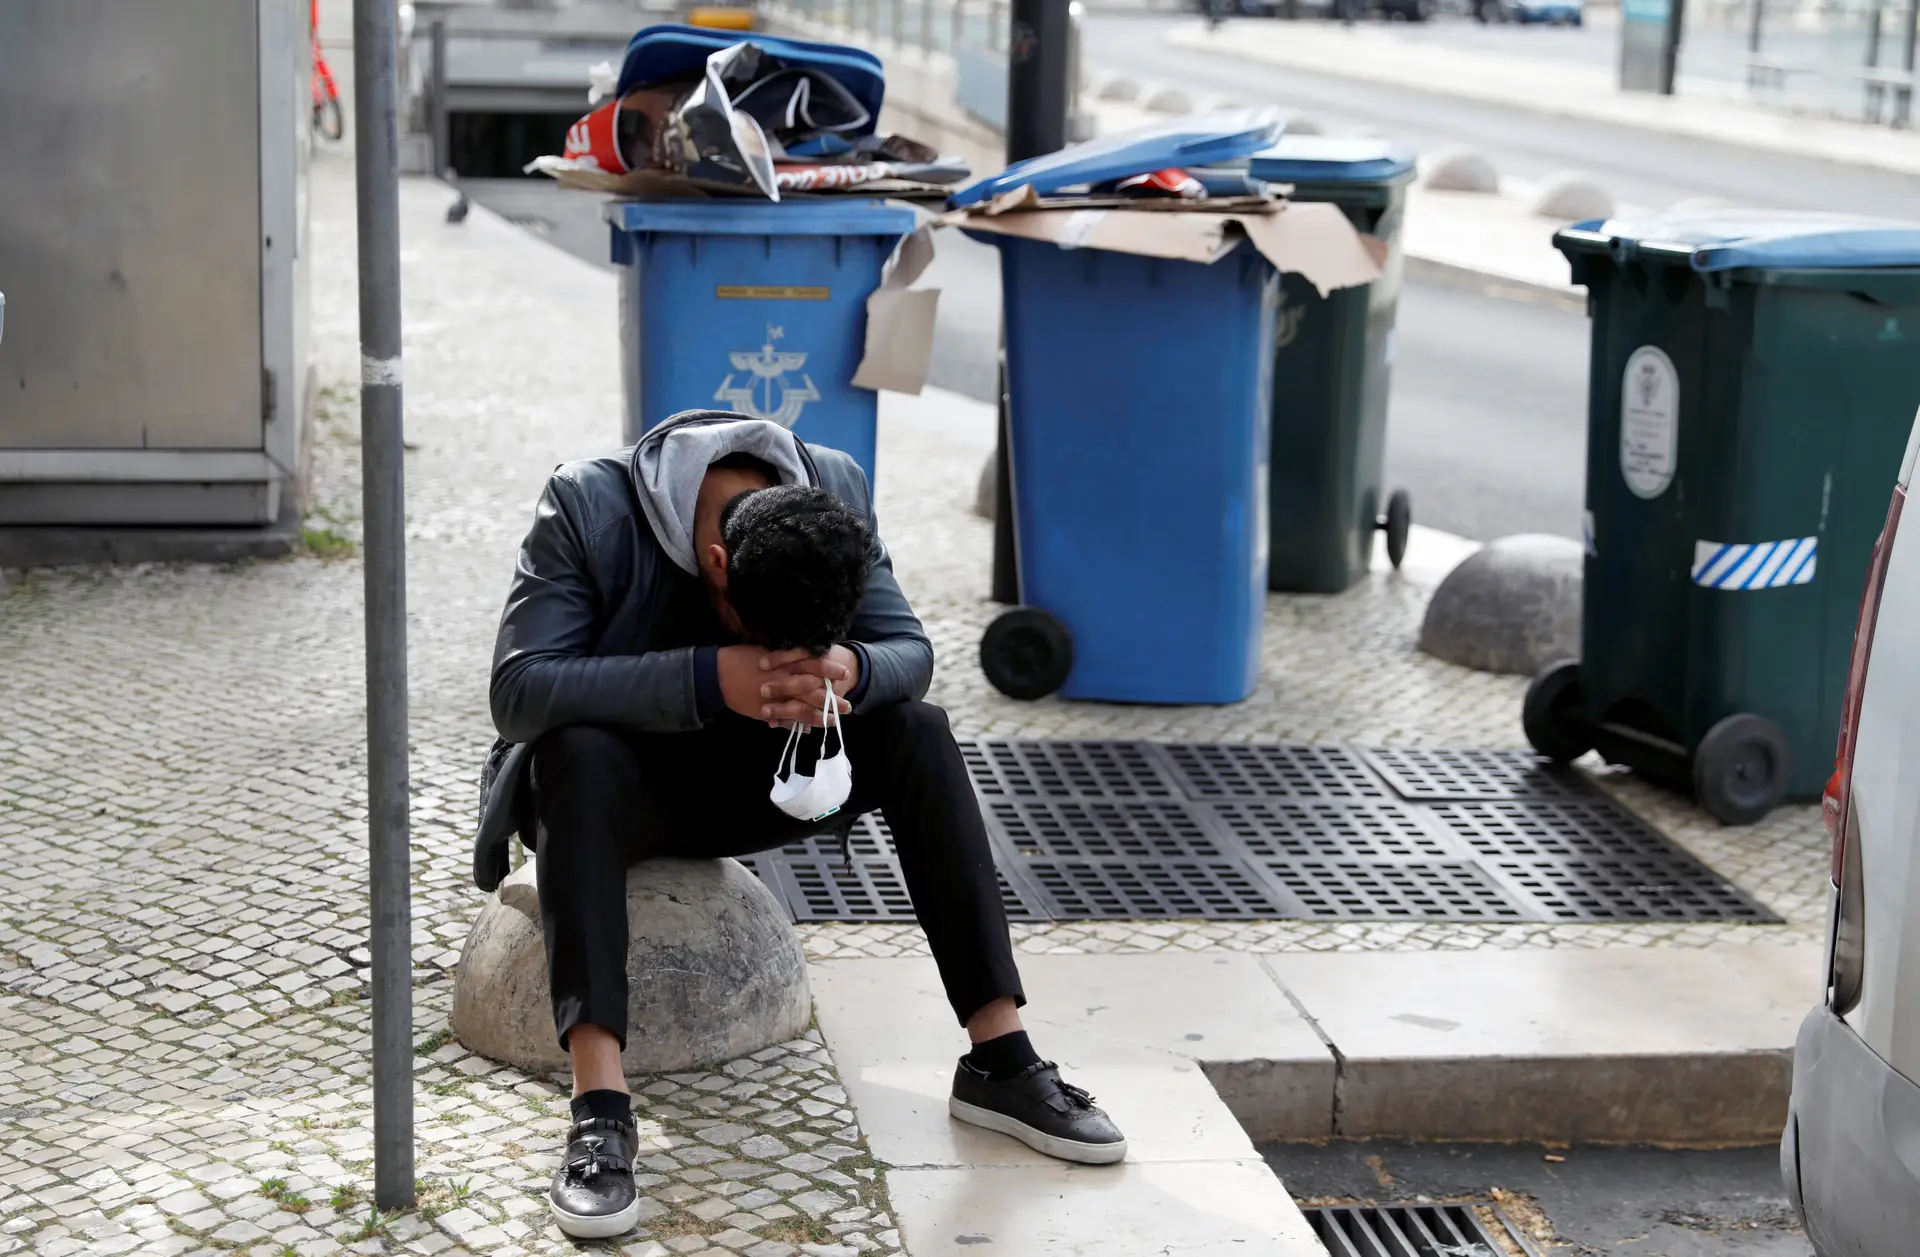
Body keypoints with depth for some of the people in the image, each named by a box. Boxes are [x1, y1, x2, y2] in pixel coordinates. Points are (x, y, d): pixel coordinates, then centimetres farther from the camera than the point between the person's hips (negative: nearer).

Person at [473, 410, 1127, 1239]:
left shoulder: (834, 489, -16)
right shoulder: (587, 507, -28)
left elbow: (908, 650, -12)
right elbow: (518, 688, -34)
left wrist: (851, 670, -37)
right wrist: (710, 678, -45)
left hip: (747, 774, 4)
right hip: (618, 775, -3)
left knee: (919, 735, -20)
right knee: (577, 756, -38)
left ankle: (999, 1060, -19)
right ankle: (599, 1108, -45)